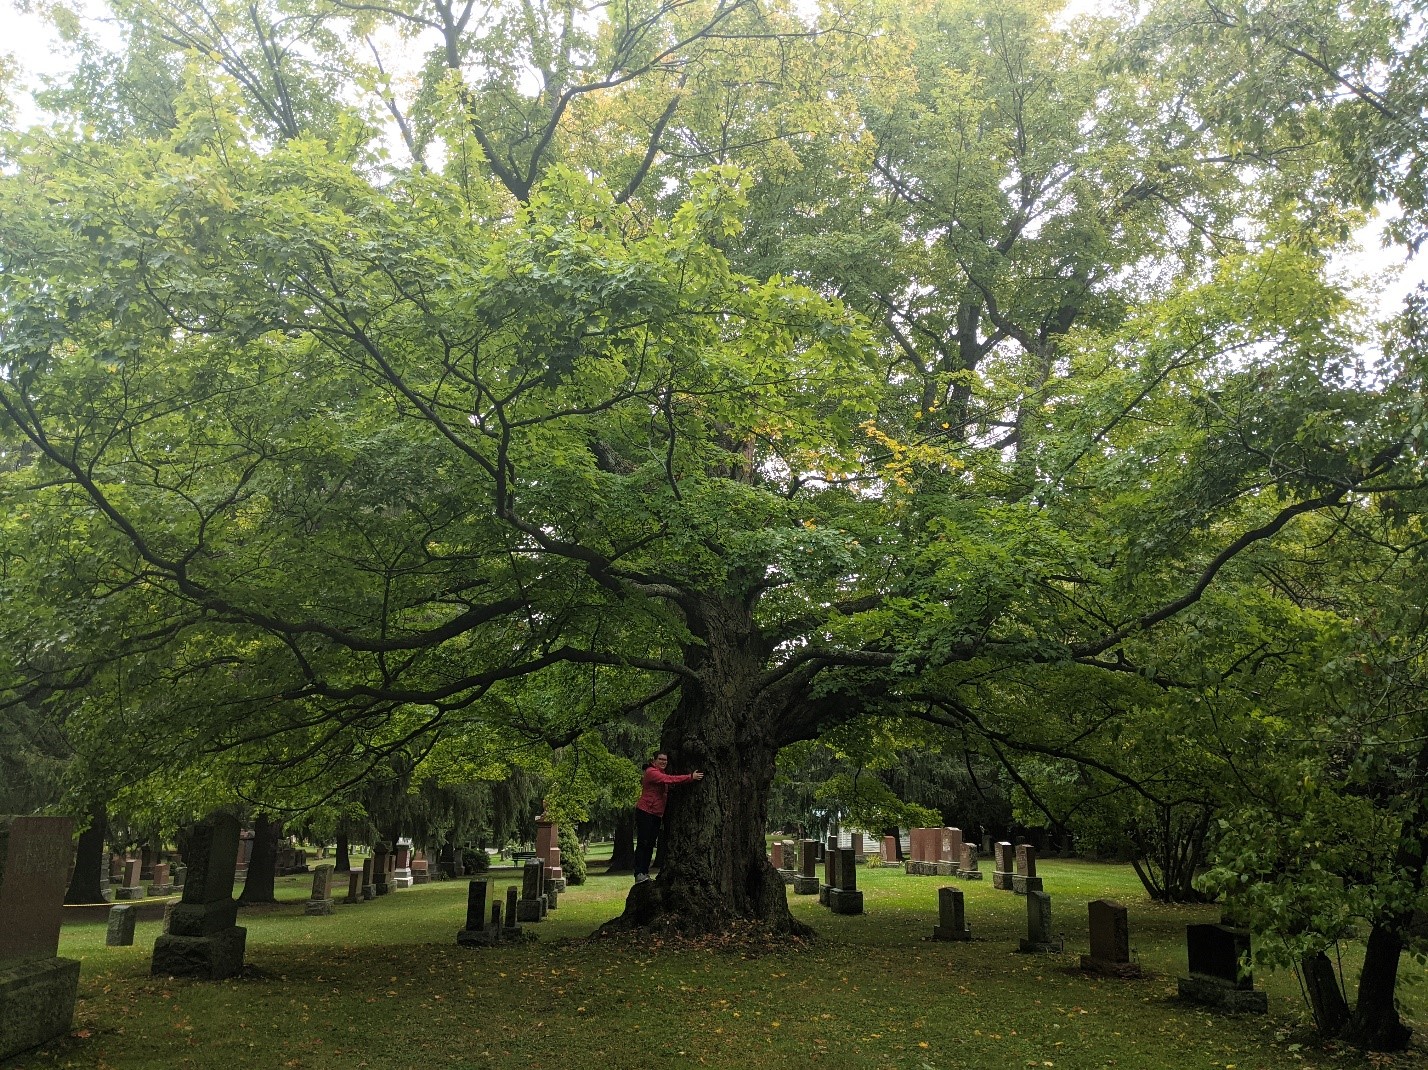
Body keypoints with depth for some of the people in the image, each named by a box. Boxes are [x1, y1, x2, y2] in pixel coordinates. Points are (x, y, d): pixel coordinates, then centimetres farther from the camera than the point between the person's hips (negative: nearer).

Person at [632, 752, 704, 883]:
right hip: (645, 812, -9)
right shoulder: (651, 772, -15)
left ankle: (645, 873, 13)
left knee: (650, 845, 9)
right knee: (643, 843, -9)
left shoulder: (662, 773, 18)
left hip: (657, 815, 9)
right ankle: (639, 874, -9)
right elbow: (670, 779, -26)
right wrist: (691, 777, -30)